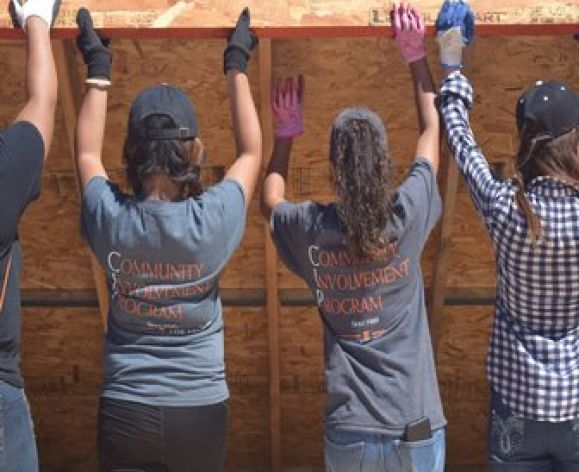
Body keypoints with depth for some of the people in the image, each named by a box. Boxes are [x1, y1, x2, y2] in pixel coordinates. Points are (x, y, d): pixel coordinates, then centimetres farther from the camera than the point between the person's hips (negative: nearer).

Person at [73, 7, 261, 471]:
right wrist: (236, 66, 14)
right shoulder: (214, 219, -15)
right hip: (201, 410, 0)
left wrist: (98, 69, 19)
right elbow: (252, 152, 6)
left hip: (124, 411, 0)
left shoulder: (111, 221, -11)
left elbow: (87, 154, 11)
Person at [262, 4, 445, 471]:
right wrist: (416, 57, 18)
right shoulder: (408, 215, -9)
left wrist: (286, 133, 25)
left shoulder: (312, 230, -7)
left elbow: (271, 199, 19)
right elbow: (433, 131, 9)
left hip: (349, 434, 1)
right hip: (416, 429, -1)